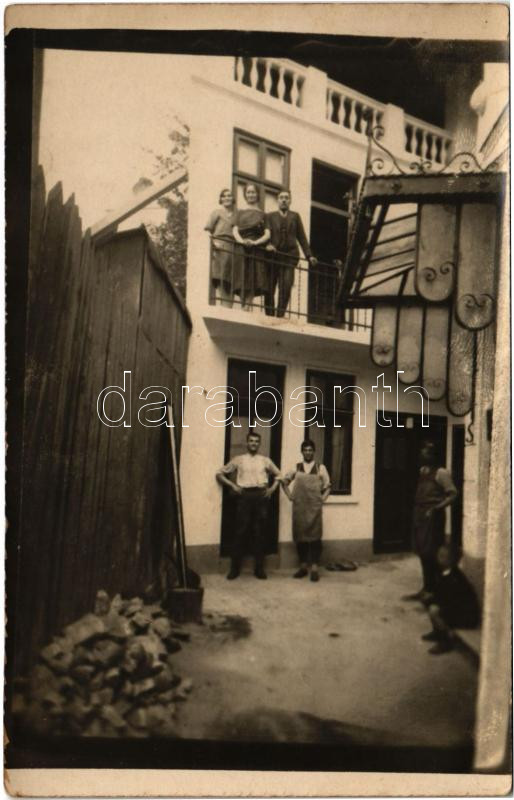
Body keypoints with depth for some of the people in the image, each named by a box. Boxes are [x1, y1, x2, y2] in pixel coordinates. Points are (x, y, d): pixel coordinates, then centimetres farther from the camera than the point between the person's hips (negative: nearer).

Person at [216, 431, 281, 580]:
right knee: (240, 532, -2)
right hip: (245, 496, -2)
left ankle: (259, 568, 12)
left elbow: (278, 475, 25)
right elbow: (220, 474, 11)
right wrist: (232, 485, 0)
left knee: (259, 533, 4)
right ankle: (235, 568, 7)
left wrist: (273, 488, 9)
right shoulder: (238, 460, 10)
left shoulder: (265, 460, 15)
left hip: (261, 496, 2)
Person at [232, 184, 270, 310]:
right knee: (243, 282, -10)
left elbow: (267, 234, 5)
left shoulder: (262, 214, 17)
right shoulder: (240, 212, 18)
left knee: (253, 283, -10)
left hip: (257, 251, 0)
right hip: (241, 250, 0)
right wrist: (242, 241, -17)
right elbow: (235, 230, 5)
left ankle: (246, 310, -14)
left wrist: (255, 242, -15)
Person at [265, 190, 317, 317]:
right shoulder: (270, 216, 16)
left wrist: (309, 255, 4)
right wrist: (268, 245, -20)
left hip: (289, 256, 0)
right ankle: (269, 315, 2)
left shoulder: (295, 216, 20)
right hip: (273, 255, 0)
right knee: (269, 289, -4)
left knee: (286, 287, -14)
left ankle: (280, 316, -9)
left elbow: (301, 237, 14)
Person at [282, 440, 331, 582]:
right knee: (300, 535, 5)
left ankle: (314, 567, 1)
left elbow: (327, 486, 10)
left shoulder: (320, 468, 6)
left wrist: (322, 499, -1)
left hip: (314, 506, -2)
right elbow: (285, 482, 18)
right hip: (299, 506, 2)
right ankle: (303, 566, 15)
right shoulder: (296, 467, 8)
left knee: (314, 536, -5)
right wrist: (290, 496, 8)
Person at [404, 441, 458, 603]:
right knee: (423, 553, 12)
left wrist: (437, 507, -24)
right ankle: (426, 588, 23)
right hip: (420, 514, 8)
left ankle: (433, 590, 6)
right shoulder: (422, 471, 15)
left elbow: (452, 494, -14)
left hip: (433, 516, -8)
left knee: (431, 553, -5)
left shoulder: (441, 472, -9)